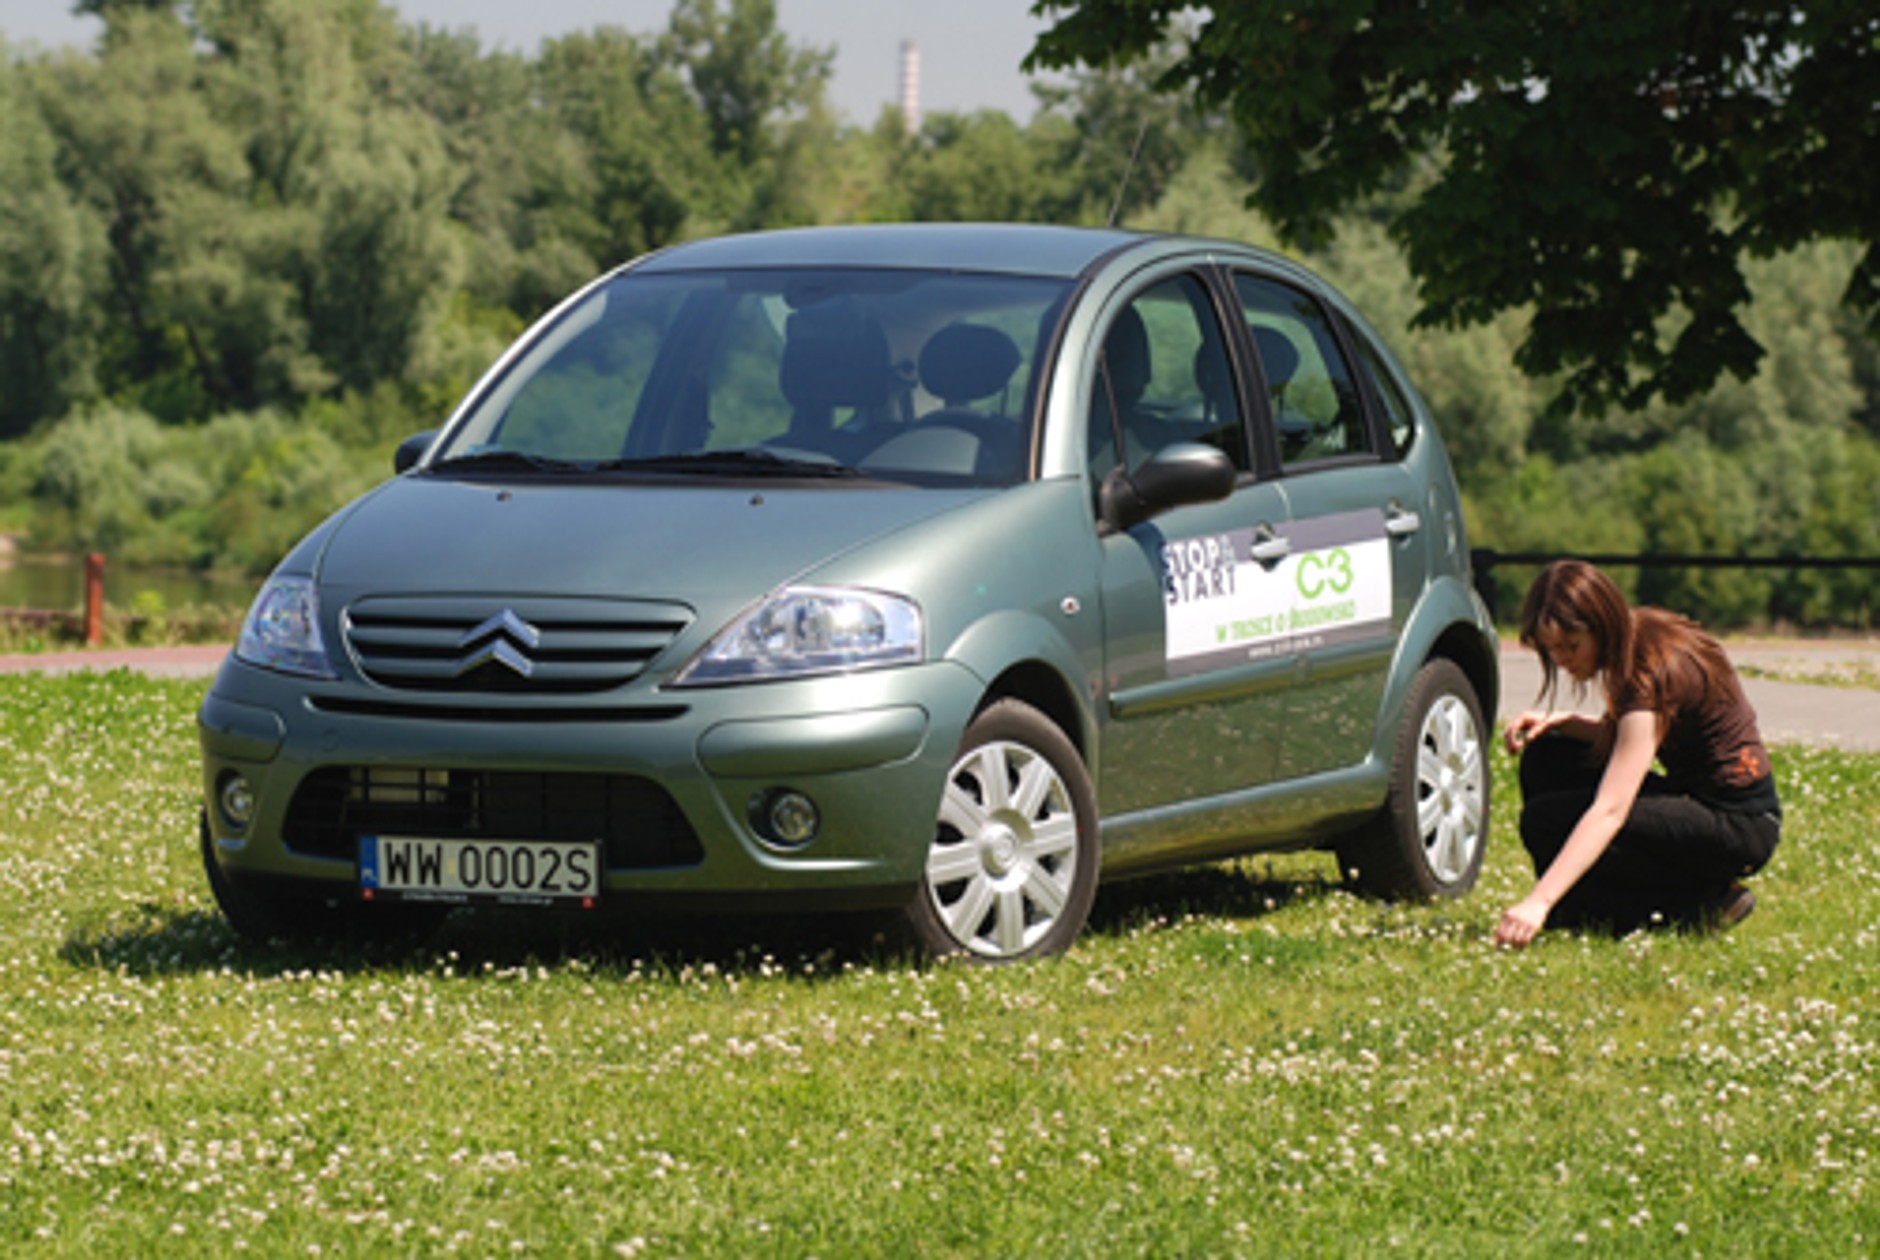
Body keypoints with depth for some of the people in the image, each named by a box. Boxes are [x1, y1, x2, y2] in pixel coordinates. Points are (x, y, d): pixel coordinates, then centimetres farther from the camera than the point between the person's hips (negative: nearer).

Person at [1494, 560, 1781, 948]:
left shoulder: (1655, 673, -26)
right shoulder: (1635, 638, 0)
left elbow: (1610, 811, -33)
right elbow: (1616, 741, 19)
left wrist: (1538, 901, -40)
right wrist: (1562, 723, -2)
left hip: (1740, 826, -9)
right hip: (1692, 795, 9)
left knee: (1546, 821, -17)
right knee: (1545, 760, 3)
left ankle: (1706, 900, -9)